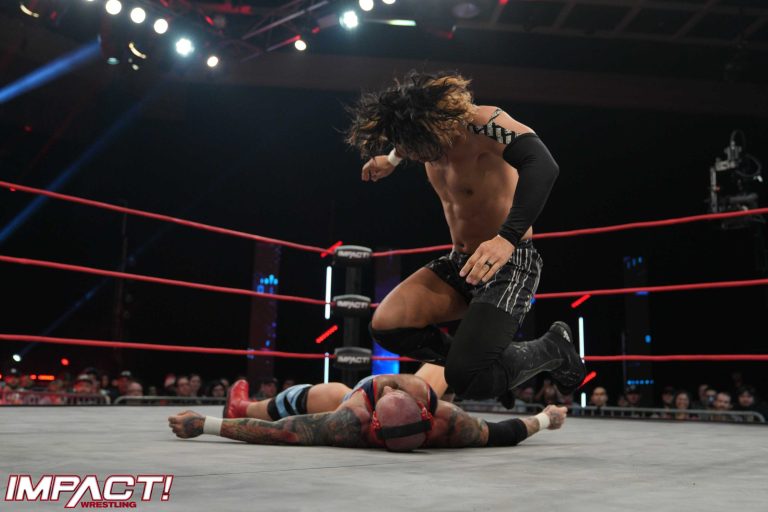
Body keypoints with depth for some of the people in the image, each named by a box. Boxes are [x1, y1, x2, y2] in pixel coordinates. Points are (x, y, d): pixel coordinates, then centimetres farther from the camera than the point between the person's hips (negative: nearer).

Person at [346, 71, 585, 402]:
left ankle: (554, 349, 6)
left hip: (507, 262, -8)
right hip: (461, 262, 8)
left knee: (469, 380, -22)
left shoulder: (479, 122, -22)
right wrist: (391, 161, 42)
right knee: (387, 327, -13)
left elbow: (543, 165, -40)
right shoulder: (431, 133, 2)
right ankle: (481, 359, 6)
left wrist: (508, 237, -51)